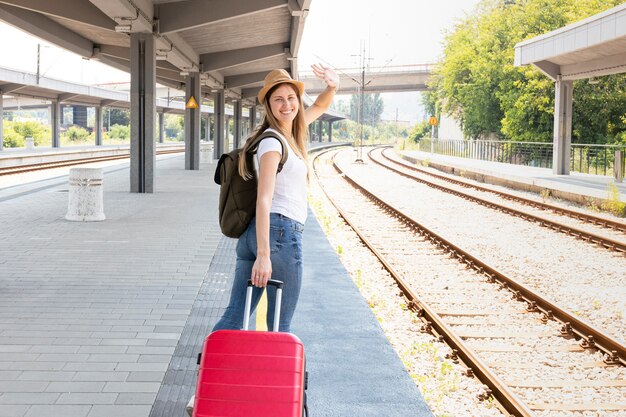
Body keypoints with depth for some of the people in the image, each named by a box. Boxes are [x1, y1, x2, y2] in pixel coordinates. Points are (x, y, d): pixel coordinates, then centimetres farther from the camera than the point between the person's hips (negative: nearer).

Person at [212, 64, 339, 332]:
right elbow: (264, 200, -19)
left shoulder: (290, 133, 16)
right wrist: (263, 255, -25)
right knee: (280, 326, 2)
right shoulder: (272, 142, -11)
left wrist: (333, 86, 8)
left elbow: (319, 106, 32)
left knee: (235, 316, 8)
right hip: (281, 231, -9)